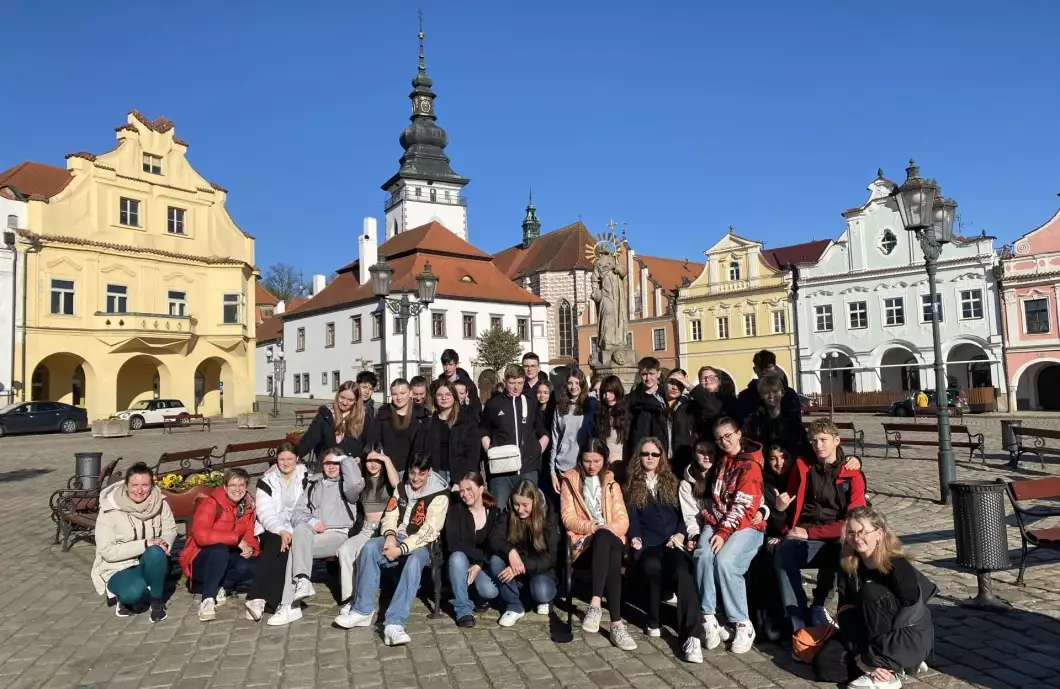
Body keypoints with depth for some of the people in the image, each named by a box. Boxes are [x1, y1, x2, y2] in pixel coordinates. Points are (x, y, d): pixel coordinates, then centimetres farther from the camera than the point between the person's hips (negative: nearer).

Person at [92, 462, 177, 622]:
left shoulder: (159, 503, -10)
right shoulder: (109, 511, -18)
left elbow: (170, 530, 1)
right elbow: (107, 552, -19)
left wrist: (164, 542, -23)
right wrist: (144, 544, -29)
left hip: (150, 565, 3)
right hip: (119, 568, -3)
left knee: (155, 553, -33)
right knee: (134, 592, -35)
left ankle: (156, 599, -9)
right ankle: (129, 598, 4)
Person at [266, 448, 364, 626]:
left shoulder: (345, 484, 10)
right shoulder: (313, 483, 22)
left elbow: (356, 483, -17)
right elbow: (297, 513, 14)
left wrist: (345, 459, -2)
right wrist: (311, 521, -9)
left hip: (339, 535, -4)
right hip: (313, 535, 4)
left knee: (297, 546, -25)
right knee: (301, 528, -28)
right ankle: (302, 580, -35)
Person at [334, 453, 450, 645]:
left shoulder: (439, 495, -10)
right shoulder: (401, 487, 9)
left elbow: (429, 531, -16)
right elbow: (390, 515, 7)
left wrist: (401, 549, -23)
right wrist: (390, 536, -15)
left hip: (420, 544, -5)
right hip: (397, 539, 5)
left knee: (414, 563, -38)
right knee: (370, 548, -26)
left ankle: (394, 623, -44)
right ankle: (362, 610, -19)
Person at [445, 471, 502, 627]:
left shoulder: (495, 513, -7)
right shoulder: (455, 510, -10)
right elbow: (453, 544, -19)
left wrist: (480, 564, -20)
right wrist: (480, 555, -22)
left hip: (484, 566, 0)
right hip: (462, 564, 0)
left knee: (490, 591, -29)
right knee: (457, 557, -35)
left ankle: (478, 596, 11)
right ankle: (463, 610, -22)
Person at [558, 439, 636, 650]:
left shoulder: (611, 483, 17)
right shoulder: (570, 480, 10)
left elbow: (623, 519, 7)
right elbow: (568, 518, 0)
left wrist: (608, 529, -16)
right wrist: (592, 527, -16)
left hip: (610, 539, 2)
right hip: (583, 541, -1)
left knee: (604, 538, -39)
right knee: (611, 559, -37)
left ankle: (595, 604, -45)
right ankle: (616, 623, -42)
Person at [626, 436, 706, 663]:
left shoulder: (671, 482, 25)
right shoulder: (631, 485, 21)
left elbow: (683, 513, 18)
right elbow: (632, 517, 10)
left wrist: (680, 534, -1)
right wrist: (634, 537, -10)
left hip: (672, 542, 1)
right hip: (647, 543, -1)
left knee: (682, 572, -34)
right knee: (653, 566, -38)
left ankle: (692, 636, -42)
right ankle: (653, 621, -18)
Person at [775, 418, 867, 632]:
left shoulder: (852, 475, 4)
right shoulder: (802, 467, 12)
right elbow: (790, 500, 25)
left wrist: (810, 532, -12)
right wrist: (781, 505, -2)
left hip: (836, 539, -1)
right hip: (803, 536, 1)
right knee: (783, 554, -32)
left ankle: (818, 606, -13)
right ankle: (798, 626, -29)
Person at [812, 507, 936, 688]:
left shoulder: (898, 566, -21)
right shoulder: (848, 568, -6)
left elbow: (911, 614, -27)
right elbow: (846, 613, -10)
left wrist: (874, 659, -27)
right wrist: (861, 654, -24)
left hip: (911, 638, -5)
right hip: (870, 636, 6)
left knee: (871, 592, -30)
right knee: (823, 664, -14)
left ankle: (889, 673, -20)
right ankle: (896, 663, 1)